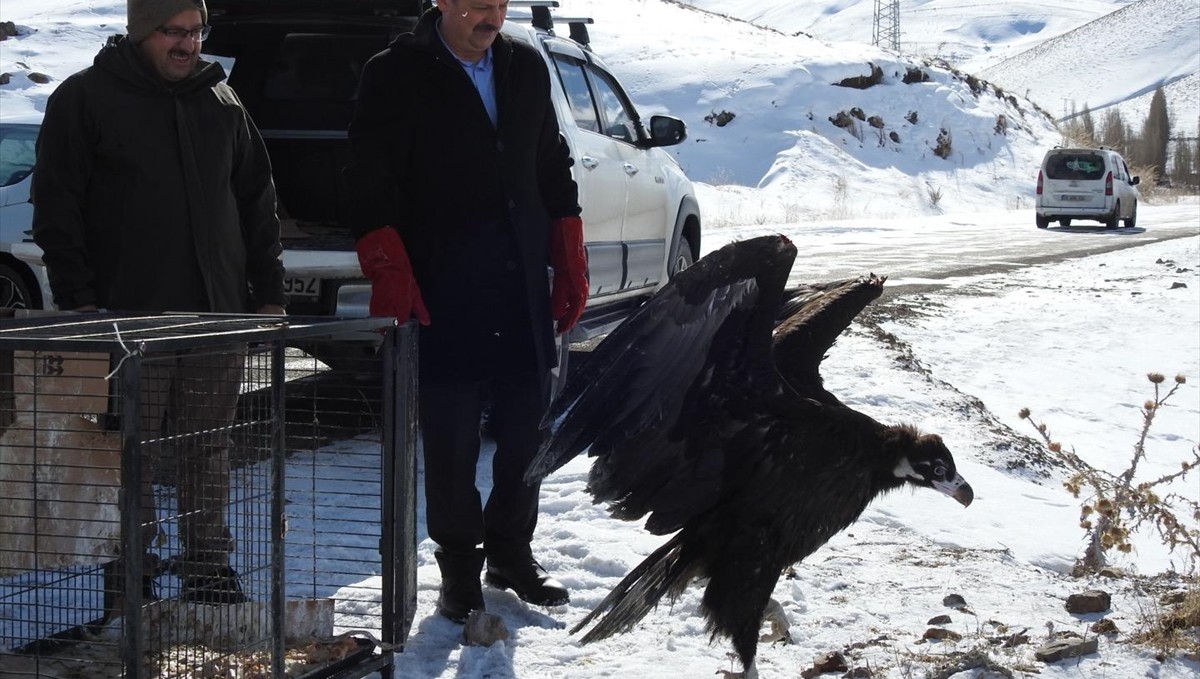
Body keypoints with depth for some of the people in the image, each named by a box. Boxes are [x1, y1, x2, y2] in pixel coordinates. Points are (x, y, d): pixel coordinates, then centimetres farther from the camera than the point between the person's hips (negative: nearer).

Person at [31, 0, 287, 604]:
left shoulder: (222, 102, 13)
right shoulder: (85, 99, -1)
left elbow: (257, 202, 18)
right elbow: (57, 210, -3)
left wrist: (268, 291, 12)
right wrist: (79, 299, -10)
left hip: (217, 312, 4)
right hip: (128, 316, -4)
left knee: (209, 453, 8)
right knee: (132, 456, 0)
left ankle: (208, 568, 16)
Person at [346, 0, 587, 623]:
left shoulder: (526, 68, 11)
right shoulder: (396, 75, -4)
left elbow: (554, 170, 18)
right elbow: (369, 185, -8)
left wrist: (570, 265, 13)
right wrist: (389, 276, -16)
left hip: (523, 291, 5)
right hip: (443, 296, -5)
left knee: (527, 426, 8)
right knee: (451, 435, 0)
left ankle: (511, 552, 24)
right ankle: (459, 566, 13)